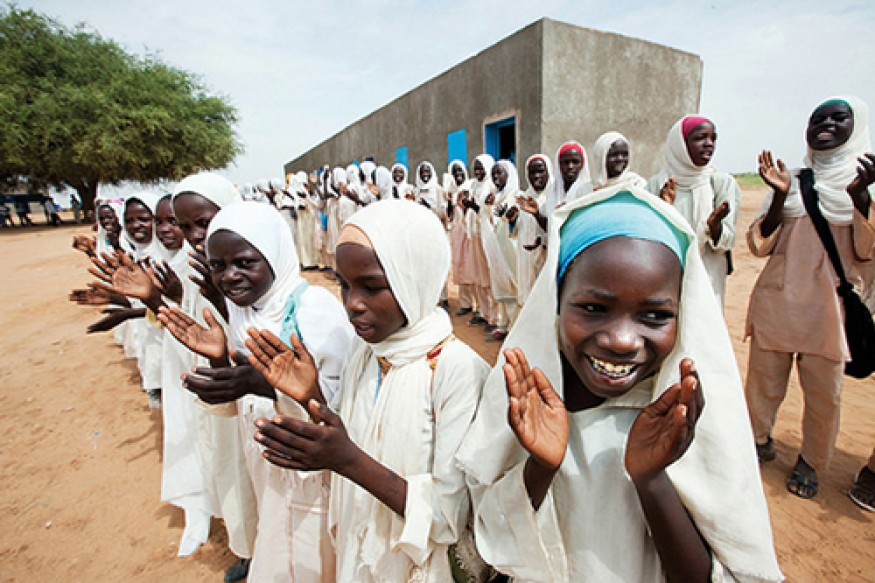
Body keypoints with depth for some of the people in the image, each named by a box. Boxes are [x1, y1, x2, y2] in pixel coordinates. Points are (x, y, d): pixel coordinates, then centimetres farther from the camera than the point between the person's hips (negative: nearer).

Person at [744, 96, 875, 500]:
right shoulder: (791, 181, 6)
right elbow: (760, 245, -1)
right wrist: (780, 196, -14)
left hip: (828, 306, 0)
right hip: (776, 300, 1)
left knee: (824, 393, 4)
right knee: (764, 380, 7)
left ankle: (810, 463, 24)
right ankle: (759, 441, 28)